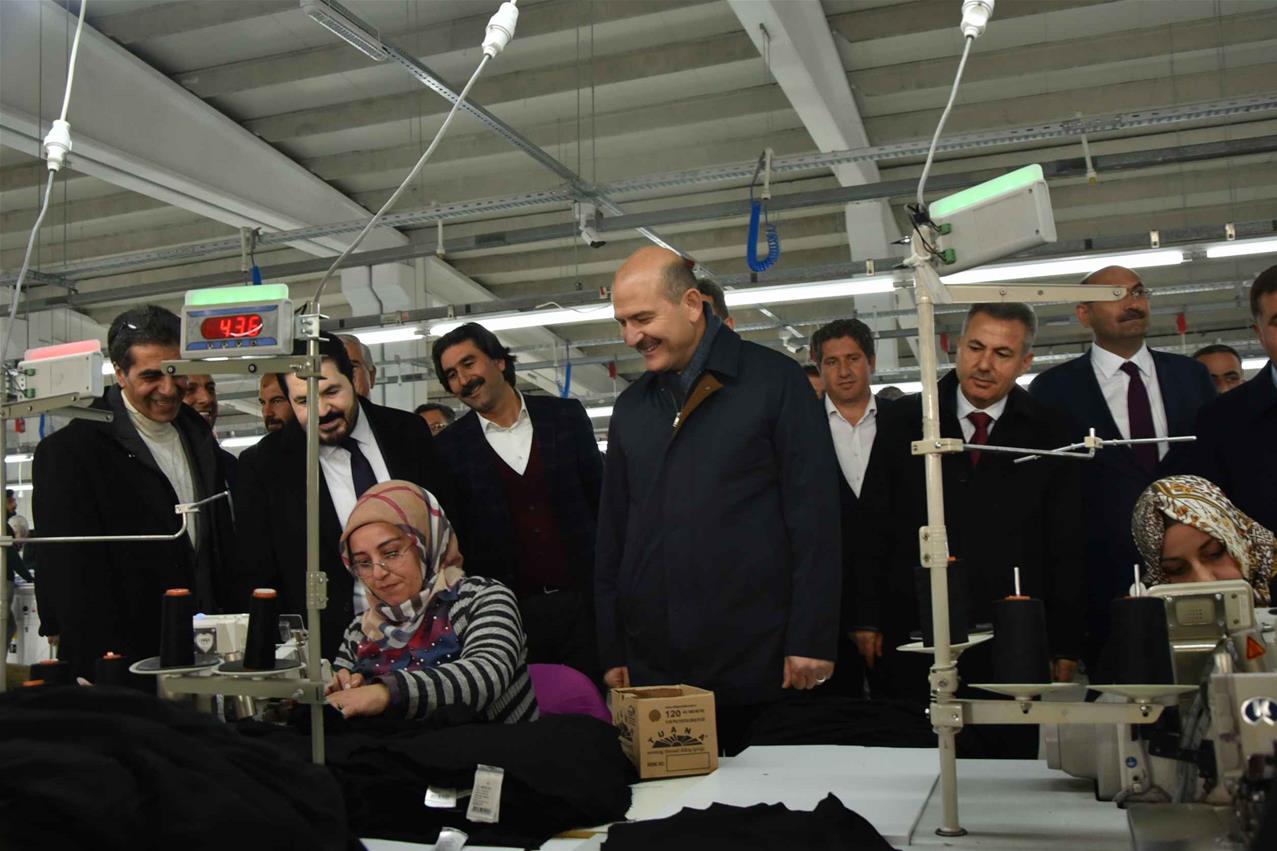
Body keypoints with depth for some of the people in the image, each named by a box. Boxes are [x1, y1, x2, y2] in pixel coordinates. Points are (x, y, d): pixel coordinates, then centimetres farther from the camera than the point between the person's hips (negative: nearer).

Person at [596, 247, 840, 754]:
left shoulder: (774, 380, -1)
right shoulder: (631, 406, 13)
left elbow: (814, 515, -5)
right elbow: (612, 533, 16)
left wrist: (811, 640, -10)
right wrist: (612, 653, 11)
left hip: (758, 664, -4)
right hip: (654, 667, 4)